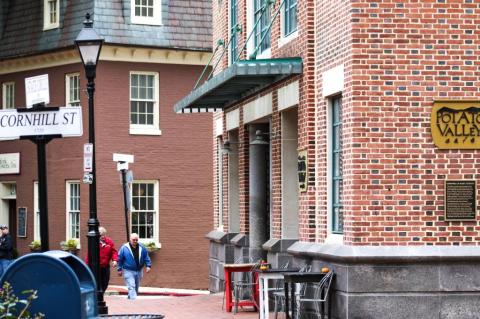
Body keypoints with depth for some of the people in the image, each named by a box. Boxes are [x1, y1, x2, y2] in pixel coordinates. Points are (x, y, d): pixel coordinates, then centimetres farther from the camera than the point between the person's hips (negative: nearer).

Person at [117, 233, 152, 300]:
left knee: (136, 287, 14)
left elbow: (146, 258, 9)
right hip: (128, 271, -5)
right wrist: (119, 269, -1)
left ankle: (130, 298, 32)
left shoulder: (142, 248, 2)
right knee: (131, 287, -15)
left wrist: (148, 266, -2)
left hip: (139, 271, 5)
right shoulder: (124, 248, -7)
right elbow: (120, 259, -1)